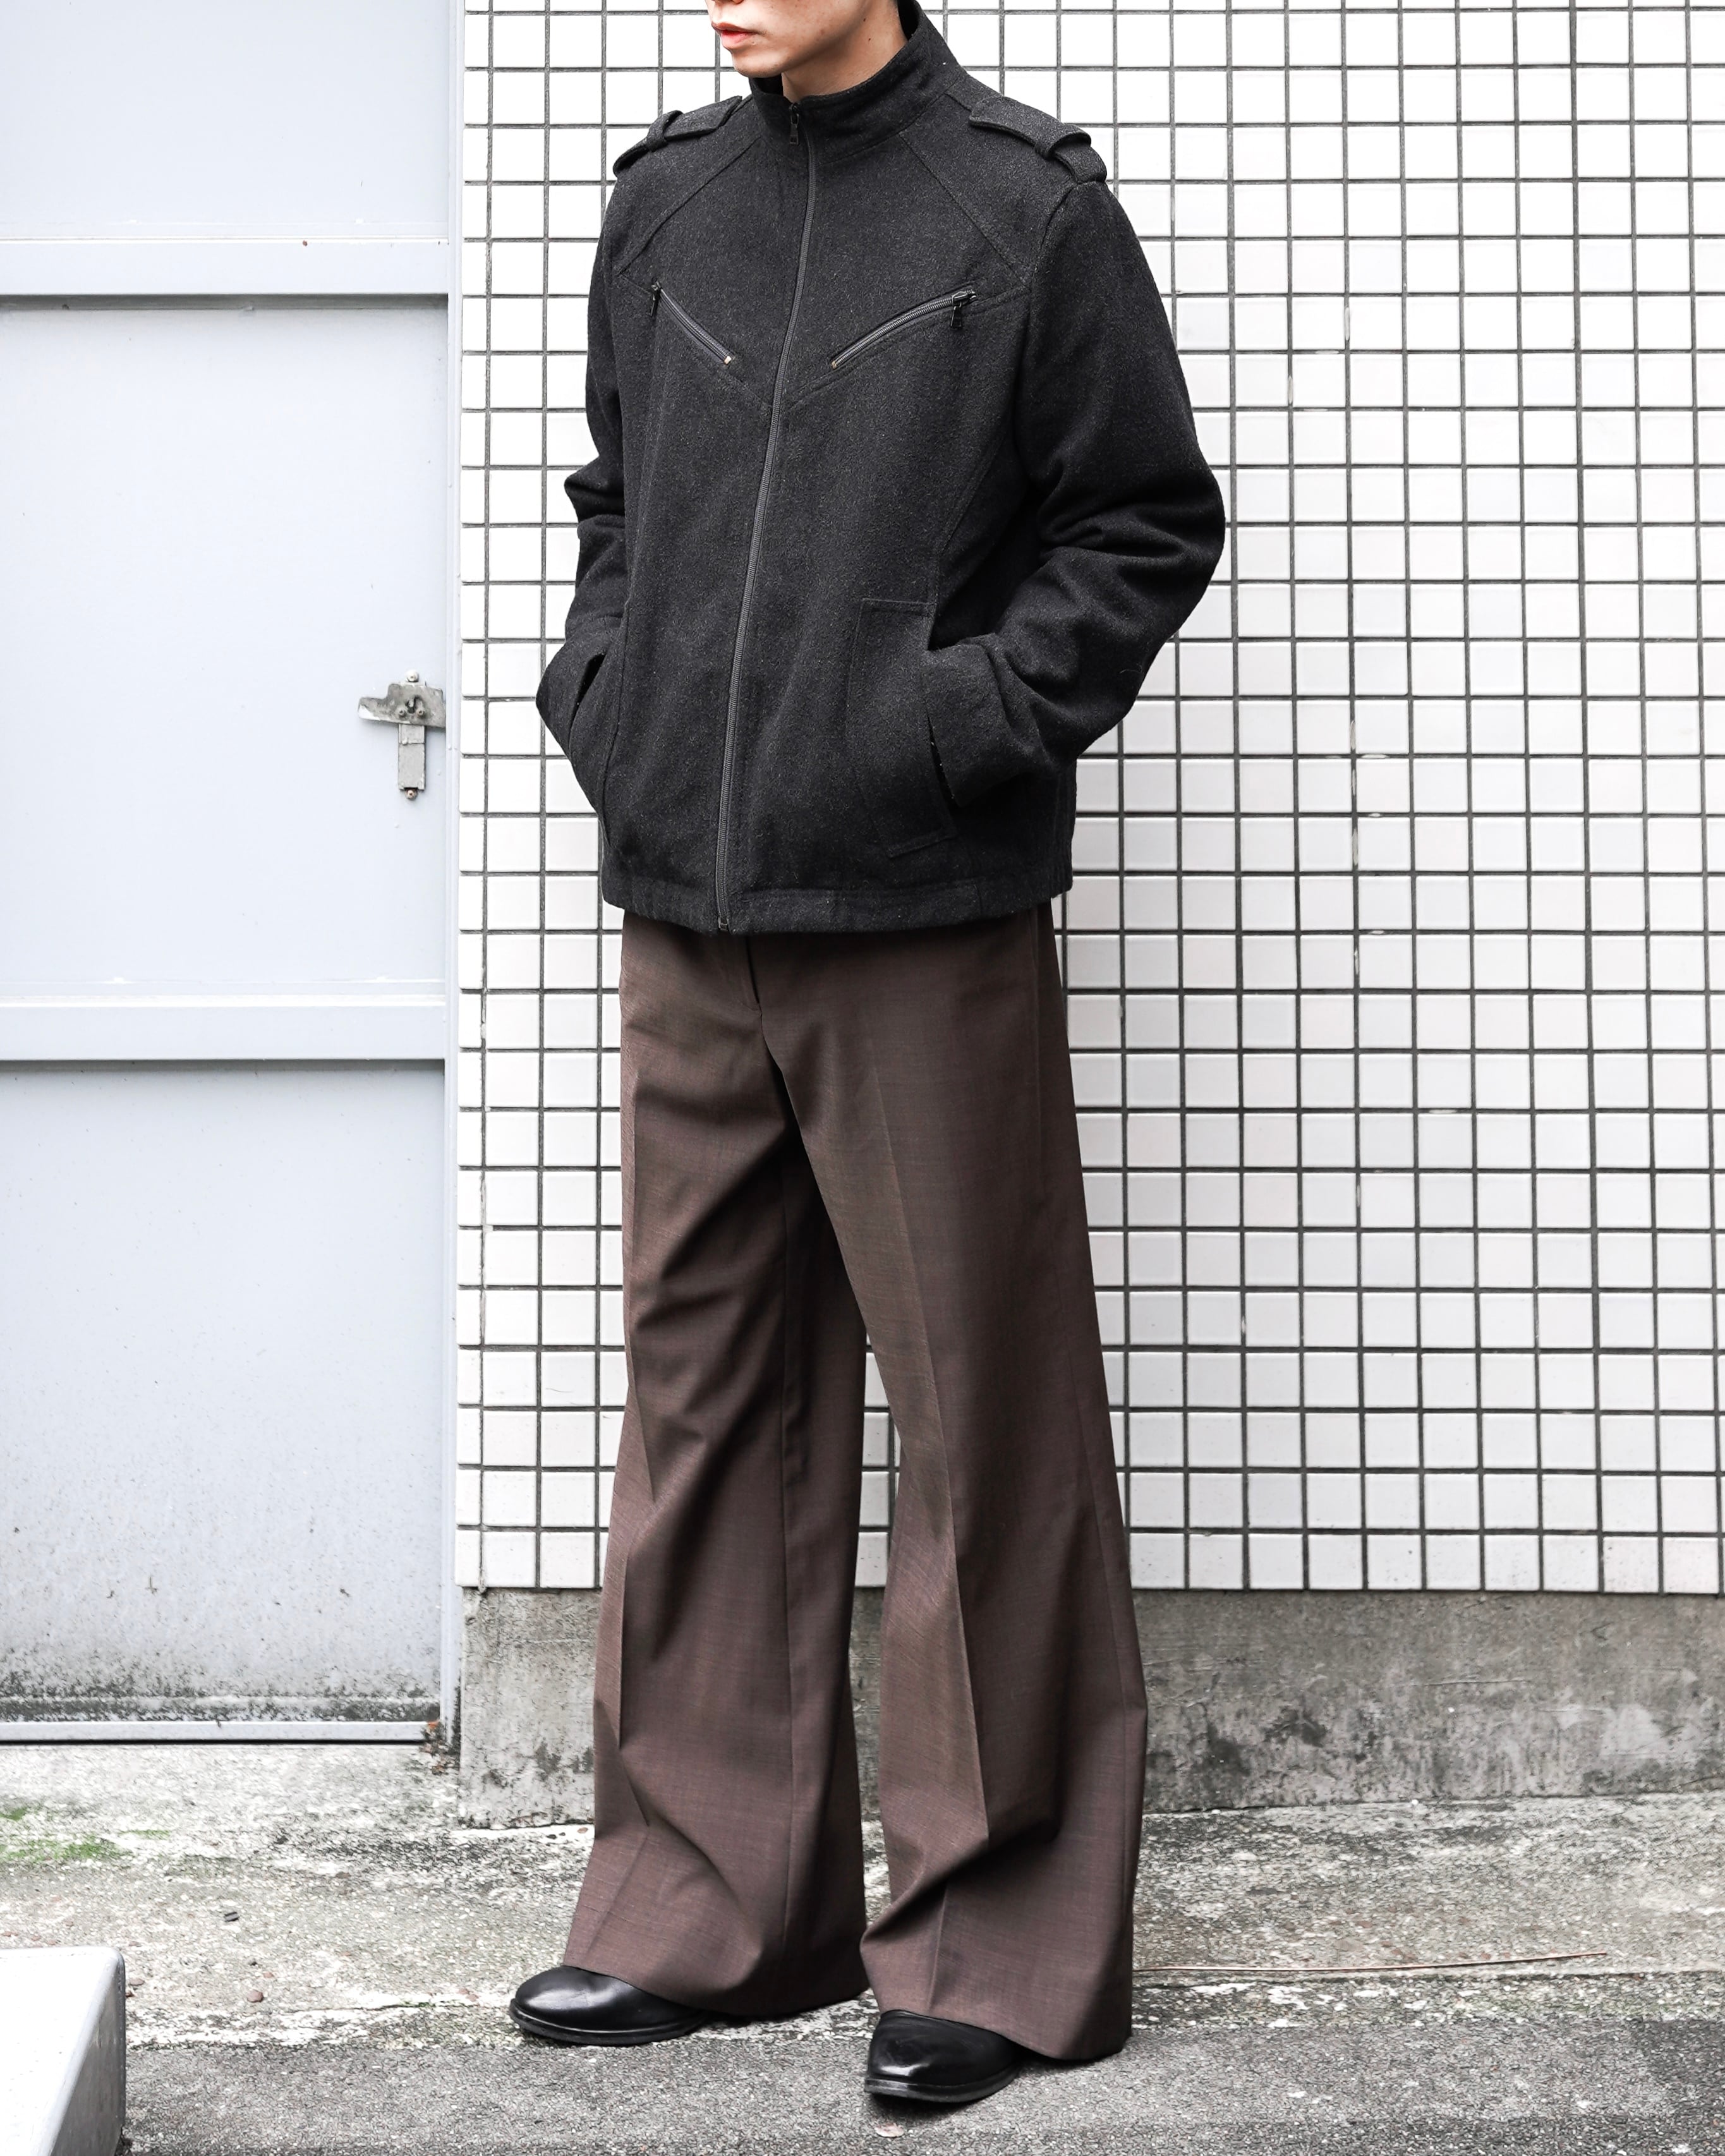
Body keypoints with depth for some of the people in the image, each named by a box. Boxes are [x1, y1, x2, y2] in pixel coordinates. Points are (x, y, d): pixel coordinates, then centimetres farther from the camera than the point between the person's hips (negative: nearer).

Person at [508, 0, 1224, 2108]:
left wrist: (980, 714, -11)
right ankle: (712, 1896, 21)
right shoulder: (661, 200, 13)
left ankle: (1003, 1933, 11)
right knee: (703, 1396, 10)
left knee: (983, 1416, 0)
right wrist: (598, 688, 7)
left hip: (930, 922, -5)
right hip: (684, 919, 5)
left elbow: (1148, 523, 0)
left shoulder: (1027, 204, -1)